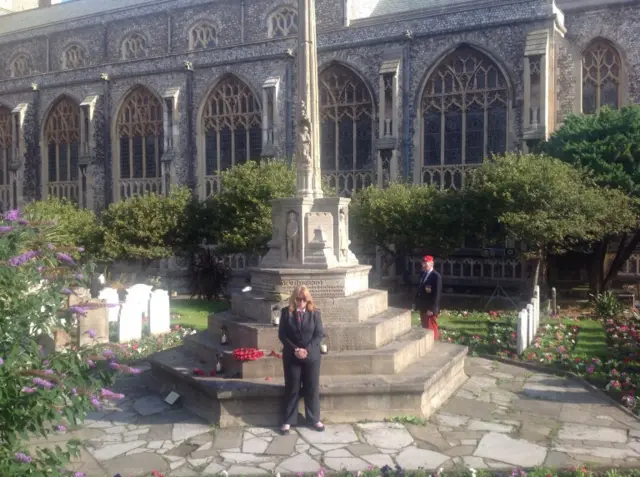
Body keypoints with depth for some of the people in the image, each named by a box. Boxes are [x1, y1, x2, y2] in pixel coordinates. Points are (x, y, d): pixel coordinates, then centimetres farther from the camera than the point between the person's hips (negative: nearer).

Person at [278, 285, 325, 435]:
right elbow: (282, 334, -4)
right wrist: (295, 349, -15)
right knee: (292, 389, 5)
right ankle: (288, 421, 15)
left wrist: (307, 350, -15)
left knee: (312, 388, 8)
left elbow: (319, 334, -4)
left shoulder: (314, 313, -2)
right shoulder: (286, 312, -3)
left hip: (312, 356, 1)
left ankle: (314, 419, 22)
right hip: (291, 357, -1)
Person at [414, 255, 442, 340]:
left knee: (431, 329, 1)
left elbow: (437, 294, -20)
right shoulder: (422, 274, 8)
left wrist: (432, 309, -21)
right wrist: (416, 303, 13)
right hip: (422, 307, 8)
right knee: (425, 328, 17)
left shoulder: (436, 276, -17)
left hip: (430, 309, -8)